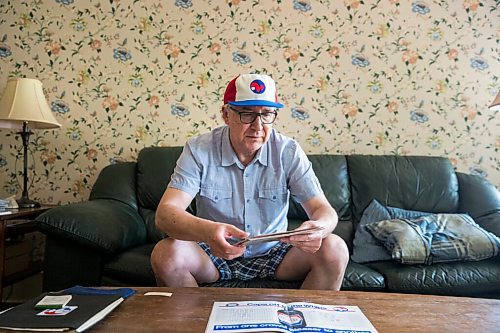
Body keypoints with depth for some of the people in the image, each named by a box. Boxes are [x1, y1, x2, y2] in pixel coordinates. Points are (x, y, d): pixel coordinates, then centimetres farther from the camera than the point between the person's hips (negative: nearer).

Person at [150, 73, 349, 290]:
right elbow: (165, 214, -23)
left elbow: (325, 211, -12)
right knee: (165, 253, -29)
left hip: (273, 253, 1)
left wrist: (319, 228, -39)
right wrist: (207, 231, -46)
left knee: (334, 249, -21)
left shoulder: (288, 152, -9)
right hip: (214, 254, -1)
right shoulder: (198, 150, -13)